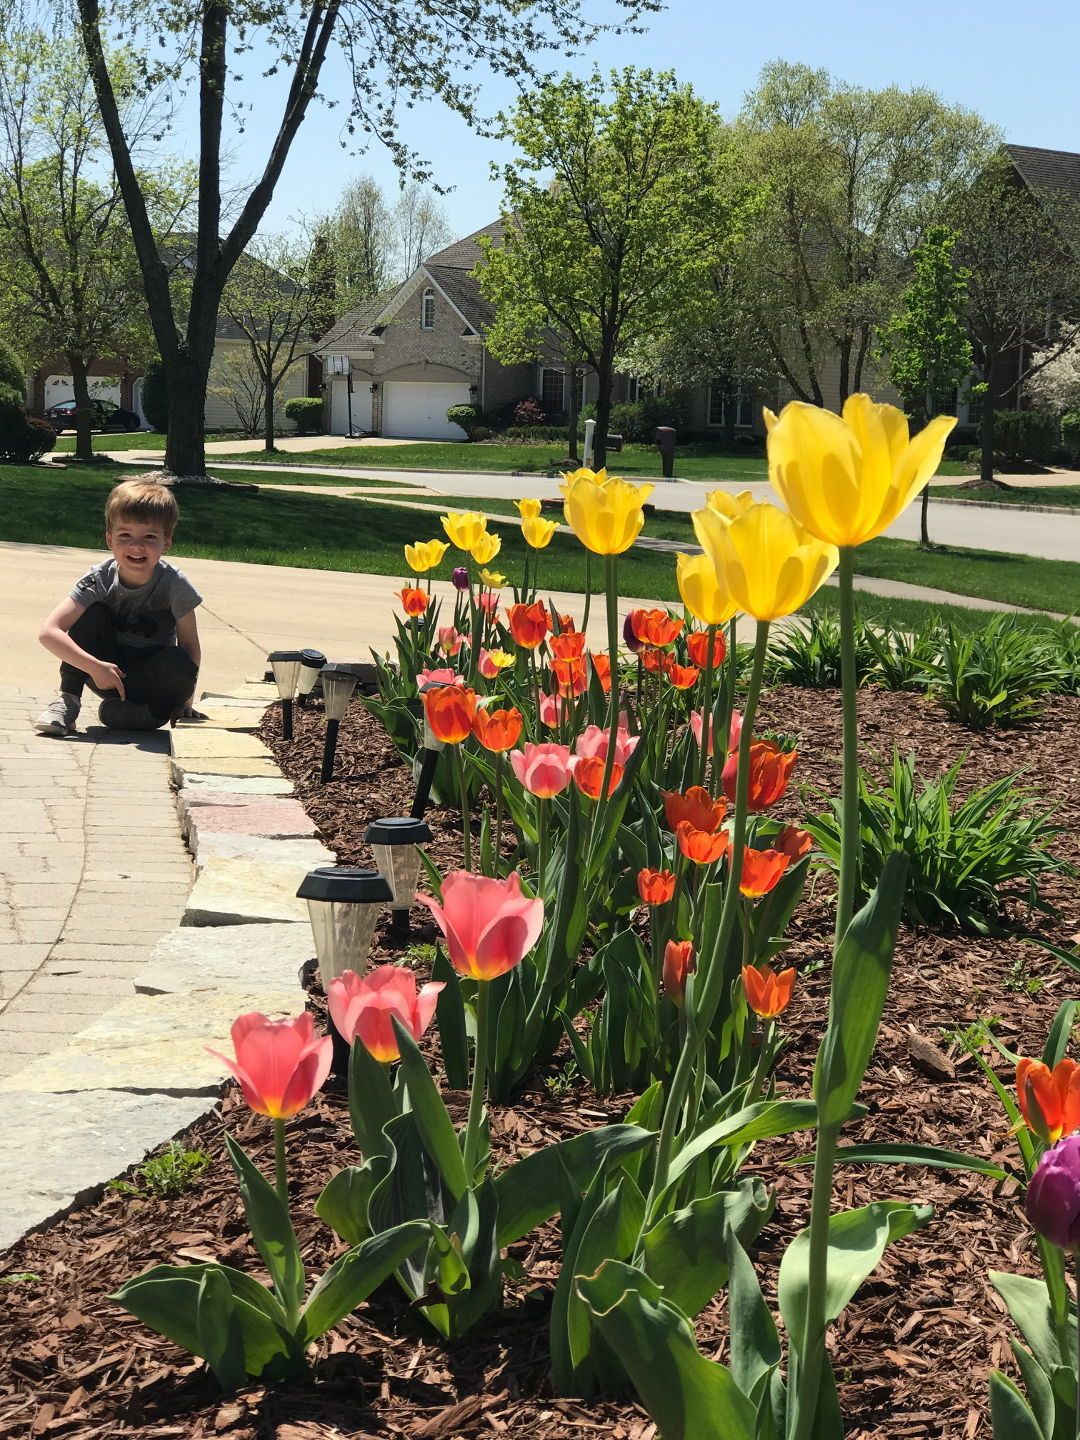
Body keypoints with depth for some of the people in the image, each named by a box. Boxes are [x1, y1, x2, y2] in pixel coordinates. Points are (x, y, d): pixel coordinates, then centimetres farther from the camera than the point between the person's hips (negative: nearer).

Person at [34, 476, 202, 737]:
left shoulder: (174, 584, -20)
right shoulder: (100, 579, -18)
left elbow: (191, 648, -11)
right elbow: (49, 632, -25)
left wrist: (183, 696, -20)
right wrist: (95, 667, -34)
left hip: (147, 676, -1)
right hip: (106, 672, 1)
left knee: (180, 666, -34)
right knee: (92, 614, -24)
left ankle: (153, 713, -6)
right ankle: (68, 699, -15)